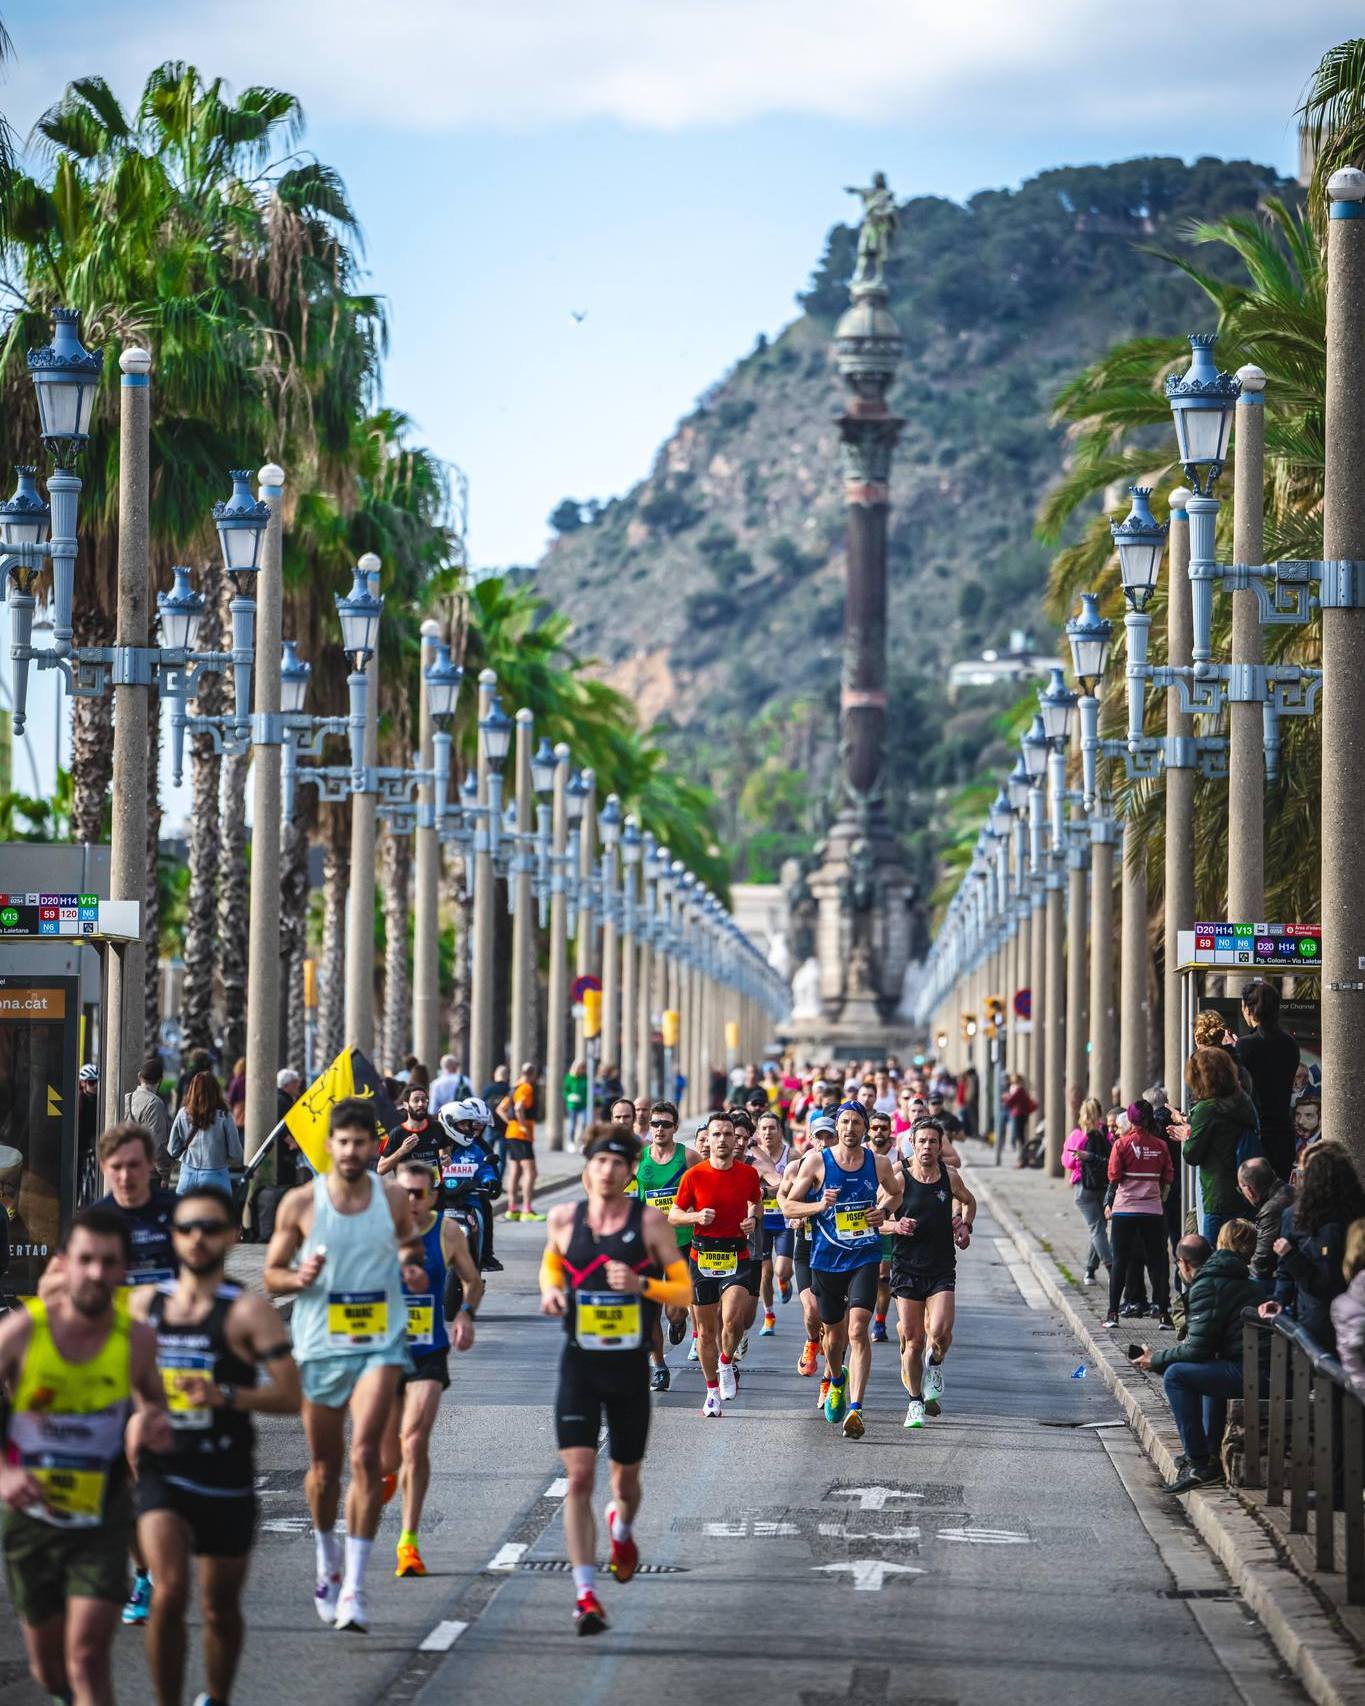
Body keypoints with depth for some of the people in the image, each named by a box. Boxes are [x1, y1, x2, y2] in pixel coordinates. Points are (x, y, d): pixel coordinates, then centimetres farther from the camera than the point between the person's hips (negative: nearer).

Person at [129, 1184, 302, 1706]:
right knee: (169, 1592, -19)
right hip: (160, 1472, 1)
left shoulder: (247, 1311, -8)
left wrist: (225, 1396, -26)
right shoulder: (144, 1302, 5)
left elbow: (290, 1396, -13)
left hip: (226, 1480, -1)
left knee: (221, 1608, 12)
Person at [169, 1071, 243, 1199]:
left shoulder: (183, 1115, -2)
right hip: (215, 1178, -2)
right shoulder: (224, 1117, -9)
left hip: (188, 1177, 3)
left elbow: (172, 1151, 3)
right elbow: (236, 1155, -5)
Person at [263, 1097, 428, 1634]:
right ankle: (327, 1561, 37)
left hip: (380, 1344, 0)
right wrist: (300, 1278, -18)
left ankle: (353, 1586, -16)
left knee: (365, 1455, -15)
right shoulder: (300, 1202, -2)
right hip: (319, 1347, 1)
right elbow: (271, 1276, 4)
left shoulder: (393, 1199, 2)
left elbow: (411, 1249, 19)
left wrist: (414, 1270, -4)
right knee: (324, 1466, 11)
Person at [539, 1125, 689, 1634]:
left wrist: (642, 1285, -20)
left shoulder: (650, 1221, -5)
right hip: (579, 1365, 0)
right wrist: (550, 1290, 0)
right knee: (578, 1478, -13)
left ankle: (622, 1528, 52)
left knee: (625, 1478, 15)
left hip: (631, 1366, 0)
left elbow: (684, 1291, -3)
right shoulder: (563, 1219, 0)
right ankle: (585, 1594, -13)